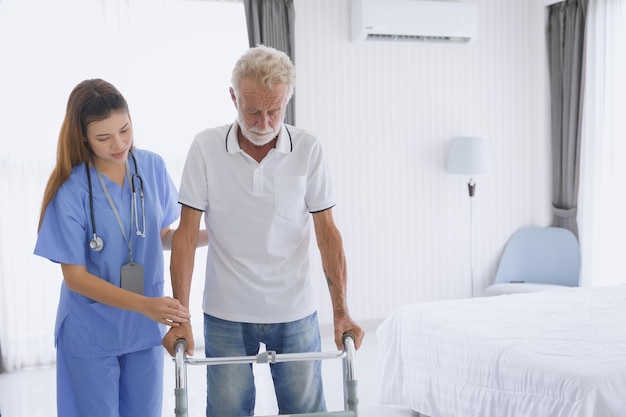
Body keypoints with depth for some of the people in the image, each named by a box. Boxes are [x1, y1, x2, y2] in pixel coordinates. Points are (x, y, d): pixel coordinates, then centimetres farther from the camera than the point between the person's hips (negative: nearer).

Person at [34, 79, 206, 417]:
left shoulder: (152, 167, -6)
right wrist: (144, 304, -26)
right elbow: (75, 276, -15)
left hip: (146, 329, 4)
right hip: (91, 337, -4)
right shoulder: (71, 190, -19)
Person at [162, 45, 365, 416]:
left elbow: (327, 232, -3)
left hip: (295, 314, 1)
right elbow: (187, 233, -6)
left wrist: (341, 311, -11)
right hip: (226, 315, 0)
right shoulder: (206, 148, -8)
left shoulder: (308, 149, -6)